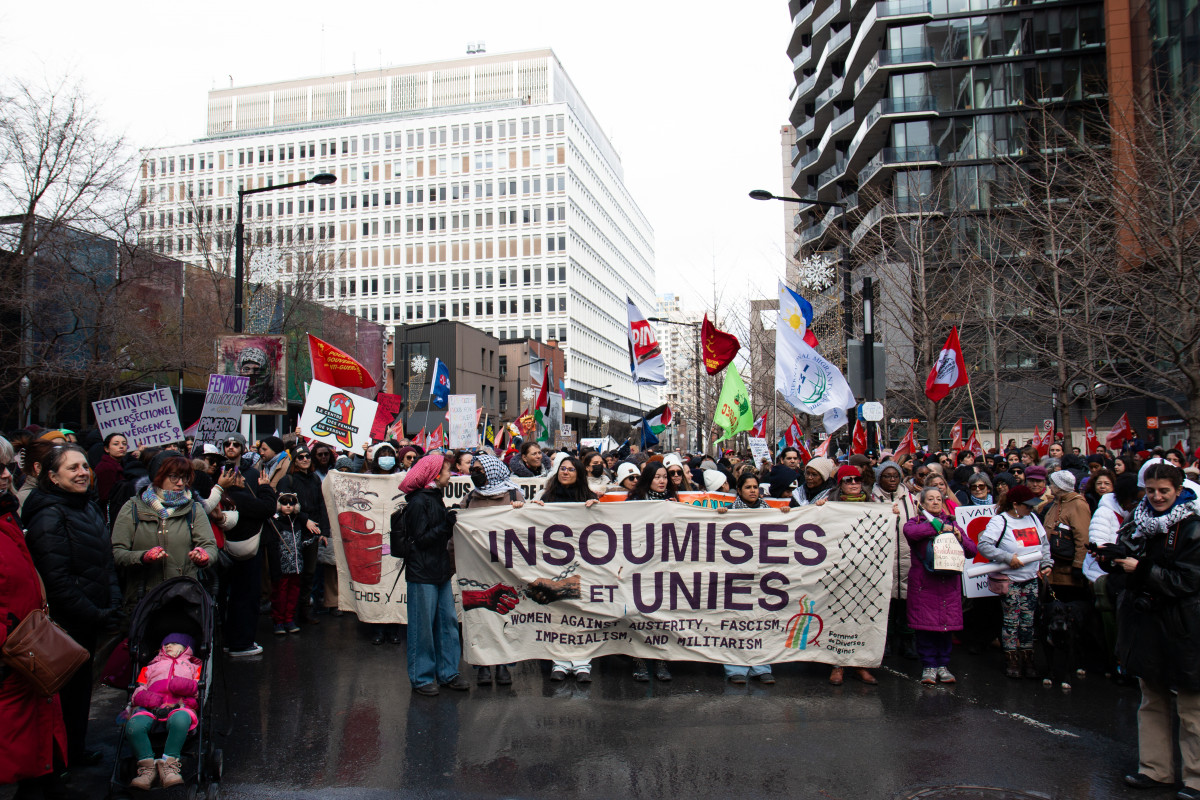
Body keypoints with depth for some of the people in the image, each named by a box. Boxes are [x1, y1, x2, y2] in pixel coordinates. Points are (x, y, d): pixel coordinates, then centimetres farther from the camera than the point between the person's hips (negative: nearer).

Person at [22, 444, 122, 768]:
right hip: (64, 624, -8)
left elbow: (106, 562, 15)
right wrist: (97, 615, -17)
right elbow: (57, 582, -21)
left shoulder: (89, 507, 8)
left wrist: (113, 604, 4)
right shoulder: (49, 517, -19)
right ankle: (63, 759, 22)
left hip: (89, 621, 8)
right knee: (66, 692, 6)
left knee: (80, 686, 19)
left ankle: (76, 750, 35)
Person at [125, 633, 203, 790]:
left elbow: (202, 688, 18)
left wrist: (188, 686, -5)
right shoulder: (150, 667, 43)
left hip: (180, 707, -2)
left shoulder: (194, 667, 36)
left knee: (180, 720, -42)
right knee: (133, 726, -36)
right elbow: (138, 690, 28)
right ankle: (148, 767, -25)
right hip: (150, 707, 2)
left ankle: (169, 765, -37)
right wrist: (144, 697, 2)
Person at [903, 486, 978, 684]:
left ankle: (943, 664, 14)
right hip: (924, 582, -3)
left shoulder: (952, 523, 18)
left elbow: (971, 551, 14)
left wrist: (959, 538, -6)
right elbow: (909, 531, -19)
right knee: (925, 623, -4)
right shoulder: (916, 522, 8)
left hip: (949, 582, 3)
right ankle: (928, 666, 6)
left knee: (947, 623, 2)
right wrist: (938, 527, -12)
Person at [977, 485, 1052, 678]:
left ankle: (1027, 660, 14)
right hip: (1010, 580, -5)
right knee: (1011, 621, 0)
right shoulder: (1000, 521, -12)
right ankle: (1011, 661, 9)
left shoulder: (1032, 518, 8)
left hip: (1032, 578, 5)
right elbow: (983, 545, -20)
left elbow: (1044, 544, 17)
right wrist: (1008, 558, -21)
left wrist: (1047, 563, 4)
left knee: (1028, 621, 8)